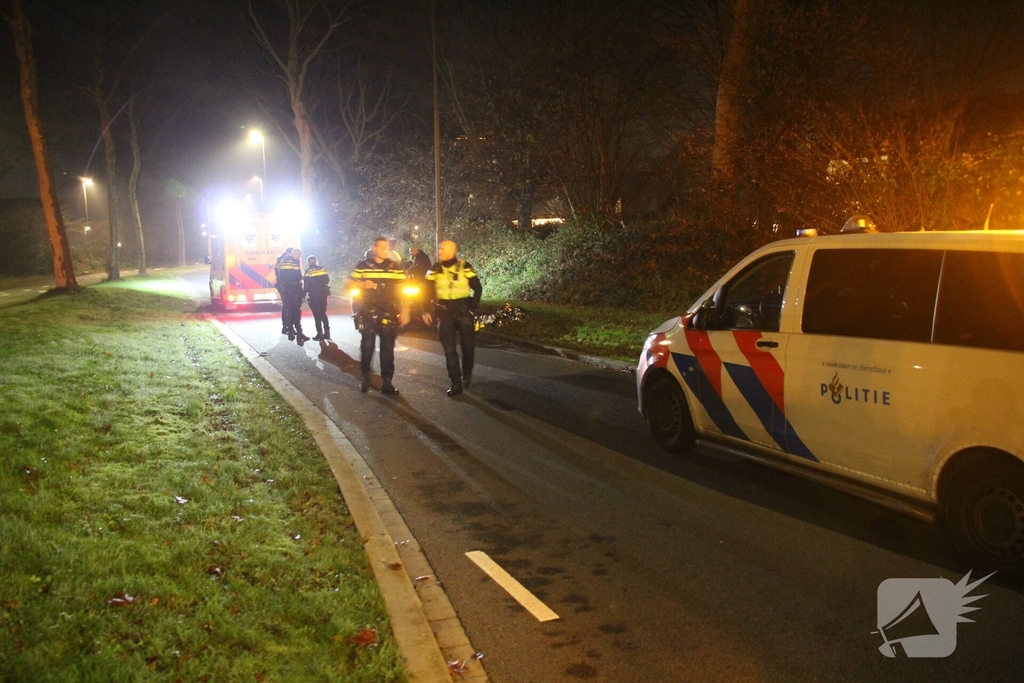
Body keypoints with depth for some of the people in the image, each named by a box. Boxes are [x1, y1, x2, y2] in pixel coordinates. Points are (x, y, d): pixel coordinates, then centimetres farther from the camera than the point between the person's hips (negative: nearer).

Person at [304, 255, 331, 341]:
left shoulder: (308, 271, -6)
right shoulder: (323, 269, 9)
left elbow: (306, 284, -9)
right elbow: (327, 281, 9)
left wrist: (304, 294, -2)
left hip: (314, 295, -5)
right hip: (323, 294, 5)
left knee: (317, 315, 0)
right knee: (323, 314, 15)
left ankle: (320, 334, -2)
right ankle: (327, 333, 12)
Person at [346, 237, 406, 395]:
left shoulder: (395, 267, 6)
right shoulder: (363, 265, 3)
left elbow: (403, 289, 8)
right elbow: (348, 285, 6)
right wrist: (363, 284, -14)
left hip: (389, 313, 1)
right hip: (368, 312, -1)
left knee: (387, 348, 2)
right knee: (367, 345, 0)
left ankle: (387, 382, 6)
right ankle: (365, 378, 15)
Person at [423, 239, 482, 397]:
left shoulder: (464, 267, -7)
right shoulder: (435, 269, 2)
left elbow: (477, 288, -3)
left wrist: (472, 309, -7)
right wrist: (426, 311, -3)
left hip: (464, 312, -2)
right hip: (445, 314, 2)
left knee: (467, 346, 9)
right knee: (449, 349, -2)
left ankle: (467, 374, 34)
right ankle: (456, 383, 4)